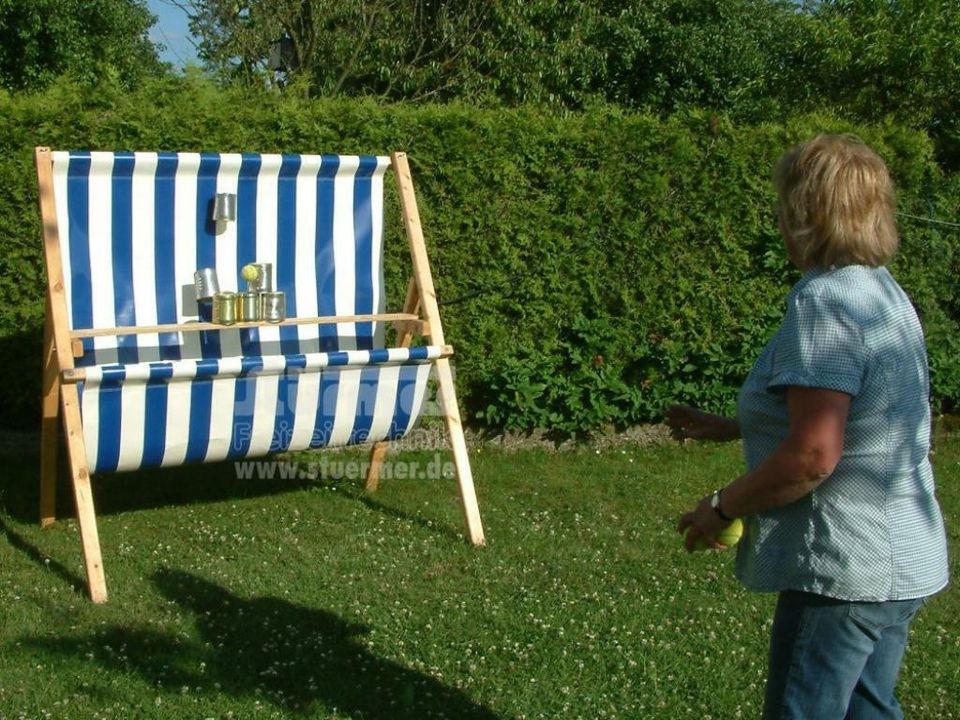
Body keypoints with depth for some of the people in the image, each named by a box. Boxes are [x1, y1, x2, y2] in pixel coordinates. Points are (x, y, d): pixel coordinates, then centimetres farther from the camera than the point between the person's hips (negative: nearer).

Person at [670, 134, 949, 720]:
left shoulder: (825, 301, -20)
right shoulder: (886, 293, 10)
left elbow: (813, 455, -27)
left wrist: (723, 506, -13)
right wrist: (731, 427, 23)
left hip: (845, 571, -9)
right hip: (903, 561, 10)